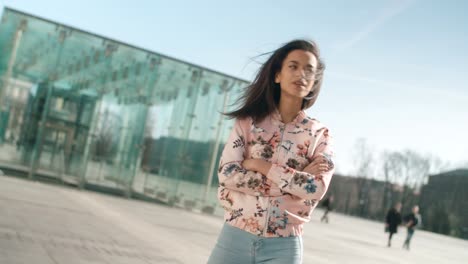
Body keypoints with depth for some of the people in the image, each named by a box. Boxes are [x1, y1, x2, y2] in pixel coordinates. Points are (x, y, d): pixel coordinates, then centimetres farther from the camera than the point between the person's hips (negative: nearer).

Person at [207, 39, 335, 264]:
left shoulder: (319, 134, 2)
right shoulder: (248, 121, 3)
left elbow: (317, 188, -12)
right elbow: (228, 174, -9)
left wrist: (260, 165, -12)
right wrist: (293, 178, -12)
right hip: (235, 237, 0)